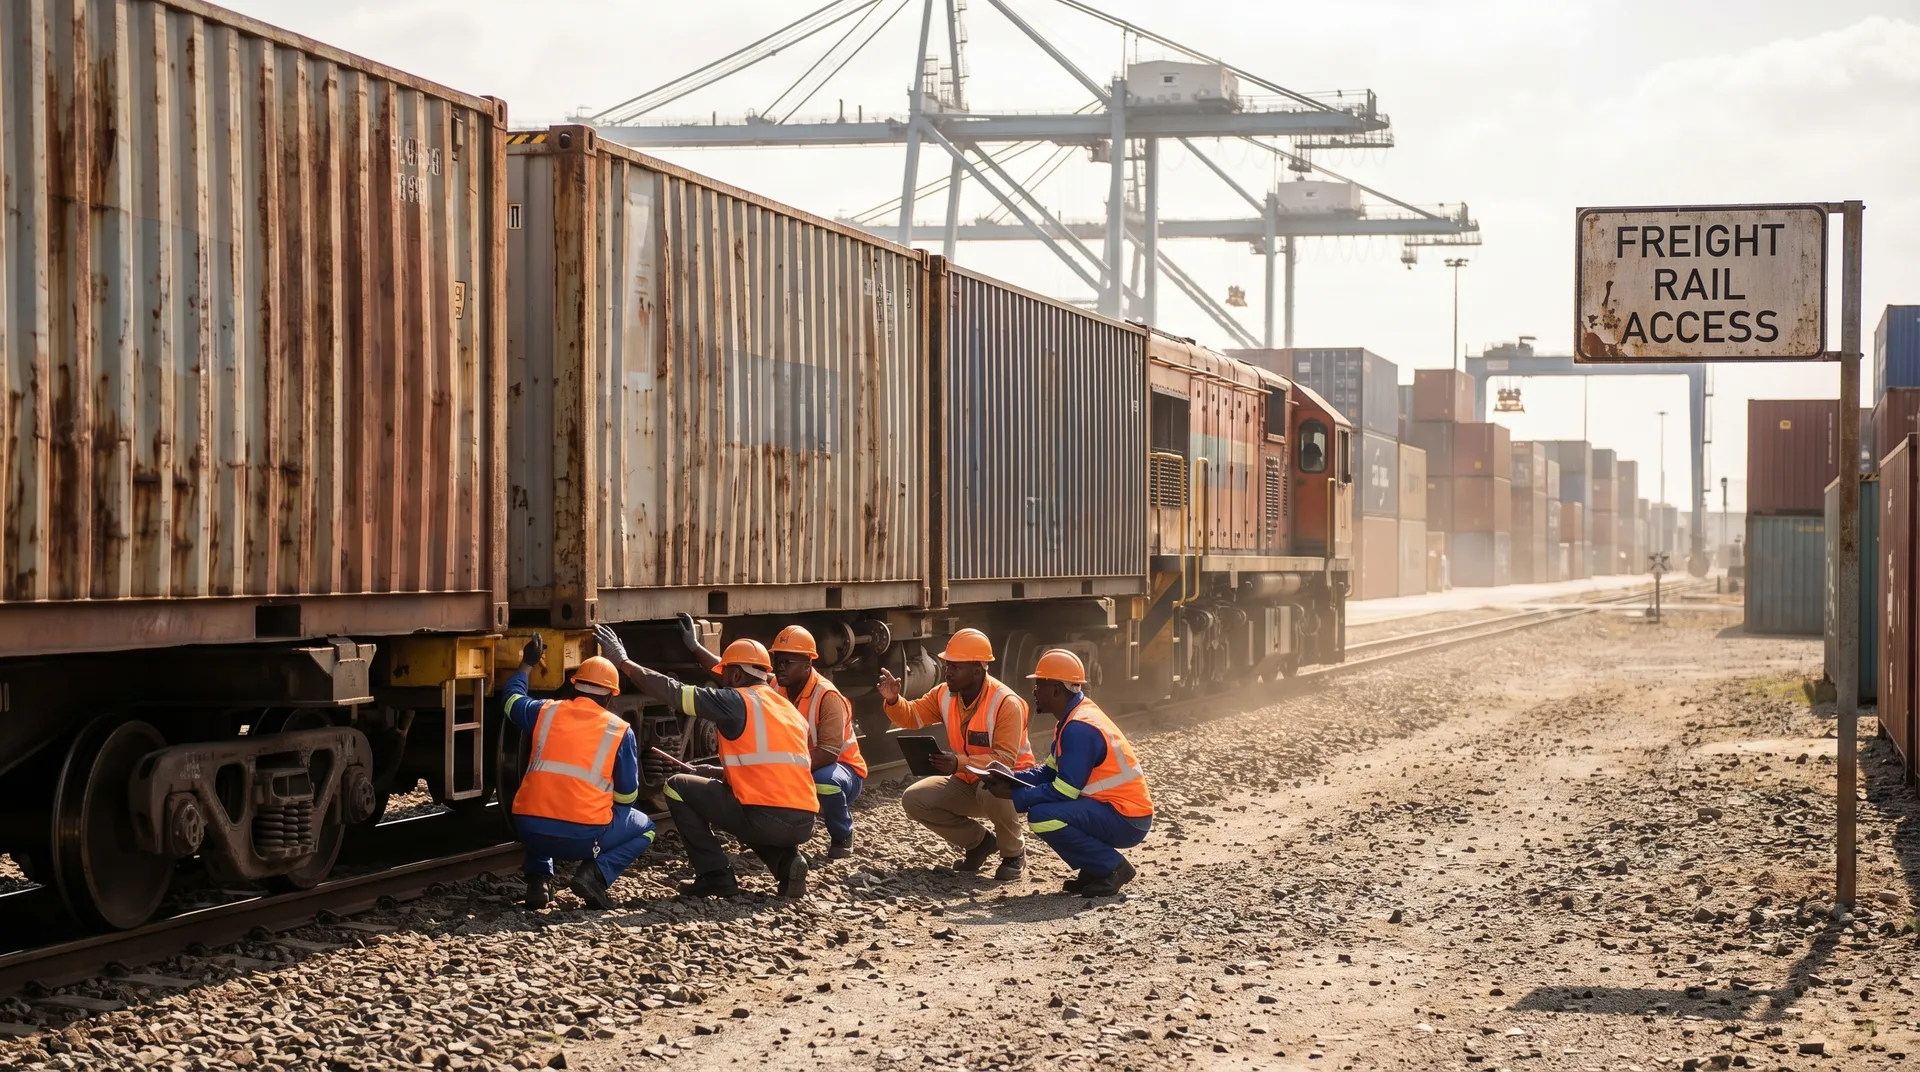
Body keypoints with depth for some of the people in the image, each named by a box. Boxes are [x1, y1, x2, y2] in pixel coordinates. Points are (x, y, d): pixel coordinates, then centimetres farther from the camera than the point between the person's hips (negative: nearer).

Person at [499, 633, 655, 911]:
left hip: (531, 831, 3)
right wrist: (606, 803, 29)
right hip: (584, 836, -3)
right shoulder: (620, 730, 2)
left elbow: (512, 698, 31)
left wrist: (528, 664, 47)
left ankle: (538, 878, 14)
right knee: (644, 829, 23)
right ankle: (595, 873, -3)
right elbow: (627, 794, 6)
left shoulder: (545, 712, 8)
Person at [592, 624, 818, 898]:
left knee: (678, 787, 11)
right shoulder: (790, 711, 21)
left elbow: (672, 691, 0)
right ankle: (787, 860, 10)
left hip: (766, 819, -7)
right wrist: (719, 773, 35)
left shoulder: (736, 702, 0)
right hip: (804, 824, 7)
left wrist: (623, 662, 8)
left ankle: (715, 876, 5)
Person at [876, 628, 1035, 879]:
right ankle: (979, 841, 8)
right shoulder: (945, 694, -5)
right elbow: (911, 716, -2)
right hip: (967, 783, 7)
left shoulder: (1006, 704, -26)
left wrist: (960, 763, -46)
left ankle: (1014, 852, -11)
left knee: (991, 790, -42)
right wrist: (893, 700, -26)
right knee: (913, 800, -11)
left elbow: (1005, 759, -32)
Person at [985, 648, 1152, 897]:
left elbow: (1064, 791, -22)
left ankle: (1113, 868, -10)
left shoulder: (1079, 728, -20)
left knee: (1042, 816, -24)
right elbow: (1048, 773, 14)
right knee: (1042, 807, 13)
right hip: (1110, 811, 10)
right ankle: (1094, 869, 11)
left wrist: (1013, 795, -14)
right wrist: (1009, 779, -1)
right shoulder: (1072, 719, 11)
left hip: (1127, 821, -10)